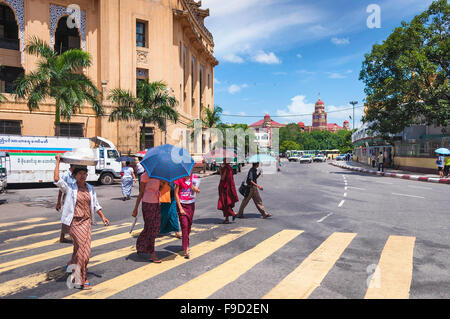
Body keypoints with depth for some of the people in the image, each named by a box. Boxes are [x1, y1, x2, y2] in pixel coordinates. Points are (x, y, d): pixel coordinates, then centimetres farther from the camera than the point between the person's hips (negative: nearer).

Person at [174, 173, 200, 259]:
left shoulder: (194, 177, 1)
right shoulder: (179, 178, -10)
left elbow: (198, 191, 5)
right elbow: (176, 193, -8)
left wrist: (196, 189, -20)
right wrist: (180, 208, -12)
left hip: (191, 204, 4)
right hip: (182, 204, -4)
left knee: (189, 225, 12)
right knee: (184, 226, -11)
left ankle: (186, 244, 30)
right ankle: (186, 249, -9)